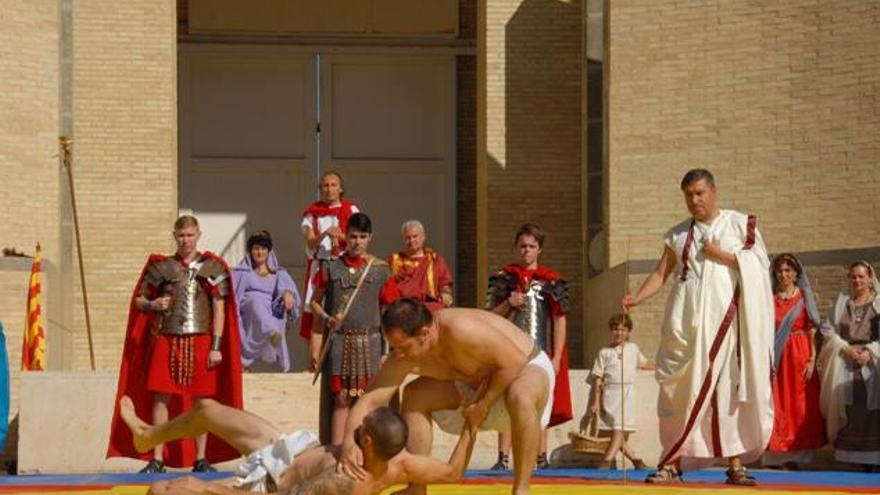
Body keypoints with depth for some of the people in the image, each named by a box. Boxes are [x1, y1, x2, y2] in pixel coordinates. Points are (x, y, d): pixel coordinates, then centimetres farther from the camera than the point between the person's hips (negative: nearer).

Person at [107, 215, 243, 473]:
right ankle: (157, 459, 0)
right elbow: (138, 299, 16)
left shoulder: (212, 267, 5)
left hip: (200, 341, -1)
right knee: (161, 397, -3)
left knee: (201, 399, 2)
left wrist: (216, 346, -6)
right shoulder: (162, 267, 9)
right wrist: (152, 305, -8)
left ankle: (201, 458, 9)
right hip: (166, 340, 1)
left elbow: (220, 308, 1)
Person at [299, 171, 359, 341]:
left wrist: (341, 236, -20)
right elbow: (311, 243, 0)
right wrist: (325, 234, -19)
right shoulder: (312, 213, 12)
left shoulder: (350, 210, 8)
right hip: (318, 267, 1)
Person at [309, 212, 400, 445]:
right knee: (341, 398, -5)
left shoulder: (380, 269, 5)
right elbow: (316, 302, 12)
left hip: (369, 341, 0)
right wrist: (327, 318, -8)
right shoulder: (330, 267, 5)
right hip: (338, 341, 0)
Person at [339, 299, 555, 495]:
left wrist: (483, 406, -26)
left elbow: (513, 362, -32)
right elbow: (369, 400, -19)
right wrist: (349, 442, -35)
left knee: (520, 396, -42)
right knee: (414, 395, -3)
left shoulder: (459, 330, -38)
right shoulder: (403, 358, -18)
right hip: (480, 382, 7)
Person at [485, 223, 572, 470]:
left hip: (541, 354, 0)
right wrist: (508, 305, -10)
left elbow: (560, 321, 3)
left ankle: (541, 458, 6)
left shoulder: (552, 281, 6)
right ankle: (503, 458, -9)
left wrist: (556, 357, -4)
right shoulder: (504, 278, 10)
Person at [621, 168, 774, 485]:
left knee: (729, 389, -6)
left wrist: (723, 256, -8)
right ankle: (673, 464, -3)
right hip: (686, 319, 2)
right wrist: (637, 298, -6)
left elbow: (760, 266, 1)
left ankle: (735, 465, -4)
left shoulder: (739, 224, 8)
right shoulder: (678, 234, 15)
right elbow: (661, 273, 10)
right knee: (682, 390, -3)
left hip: (724, 316, -2)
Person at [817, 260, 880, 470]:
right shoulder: (841, 302, 17)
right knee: (849, 412, -6)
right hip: (844, 365, 2)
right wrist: (846, 348, -7)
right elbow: (828, 330, 8)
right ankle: (854, 457, -5)